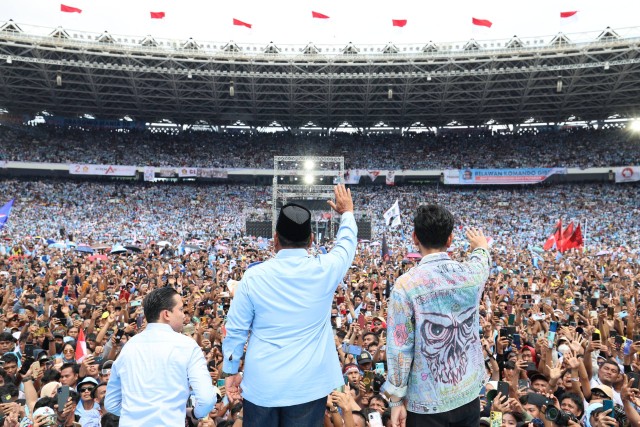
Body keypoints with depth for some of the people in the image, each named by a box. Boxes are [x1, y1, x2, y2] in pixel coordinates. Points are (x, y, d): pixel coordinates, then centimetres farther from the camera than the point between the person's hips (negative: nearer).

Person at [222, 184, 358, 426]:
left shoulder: (254, 276, -9)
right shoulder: (324, 270, -10)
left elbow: (236, 329, -3)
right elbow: (346, 244, 11)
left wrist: (231, 371, 11)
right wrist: (347, 212, 29)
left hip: (261, 384, 1)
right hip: (309, 384, 0)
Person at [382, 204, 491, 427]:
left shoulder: (406, 285, -18)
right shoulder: (471, 274, -5)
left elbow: (400, 348, -15)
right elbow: (482, 261, 21)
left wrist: (396, 399, -4)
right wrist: (481, 247, 44)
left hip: (427, 402, -4)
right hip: (469, 395, 4)